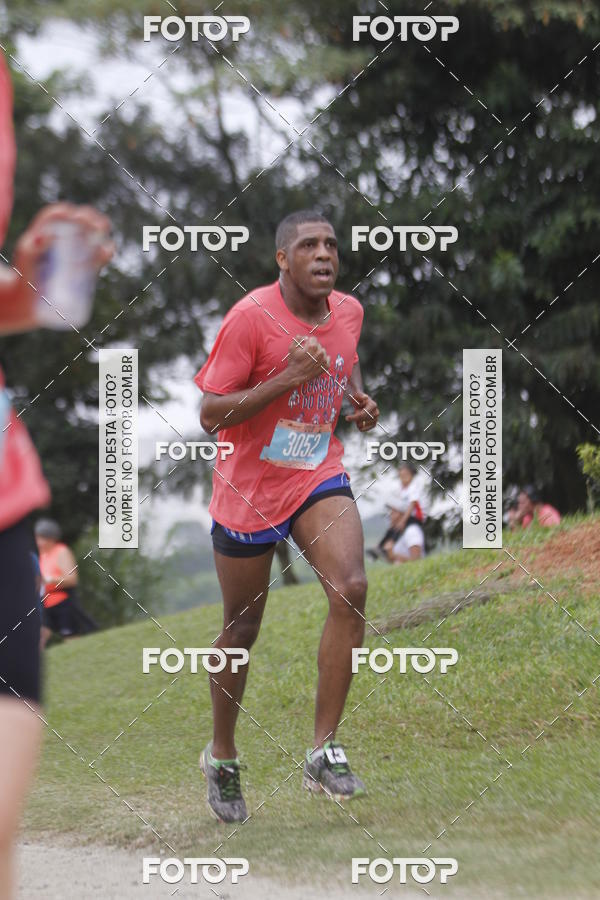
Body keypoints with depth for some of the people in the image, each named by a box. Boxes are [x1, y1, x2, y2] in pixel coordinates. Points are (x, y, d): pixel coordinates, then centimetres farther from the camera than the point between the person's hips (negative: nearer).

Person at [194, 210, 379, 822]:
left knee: (351, 590, -22)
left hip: (319, 478, 4)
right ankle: (221, 756, 32)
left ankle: (323, 753, -16)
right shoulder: (250, 317, -18)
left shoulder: (348, 312, 0)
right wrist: (286, 379, -29)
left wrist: (358, 400, 3)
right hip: (248, 490, -4)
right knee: (241, 631, 8)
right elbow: (210, 415, -19)